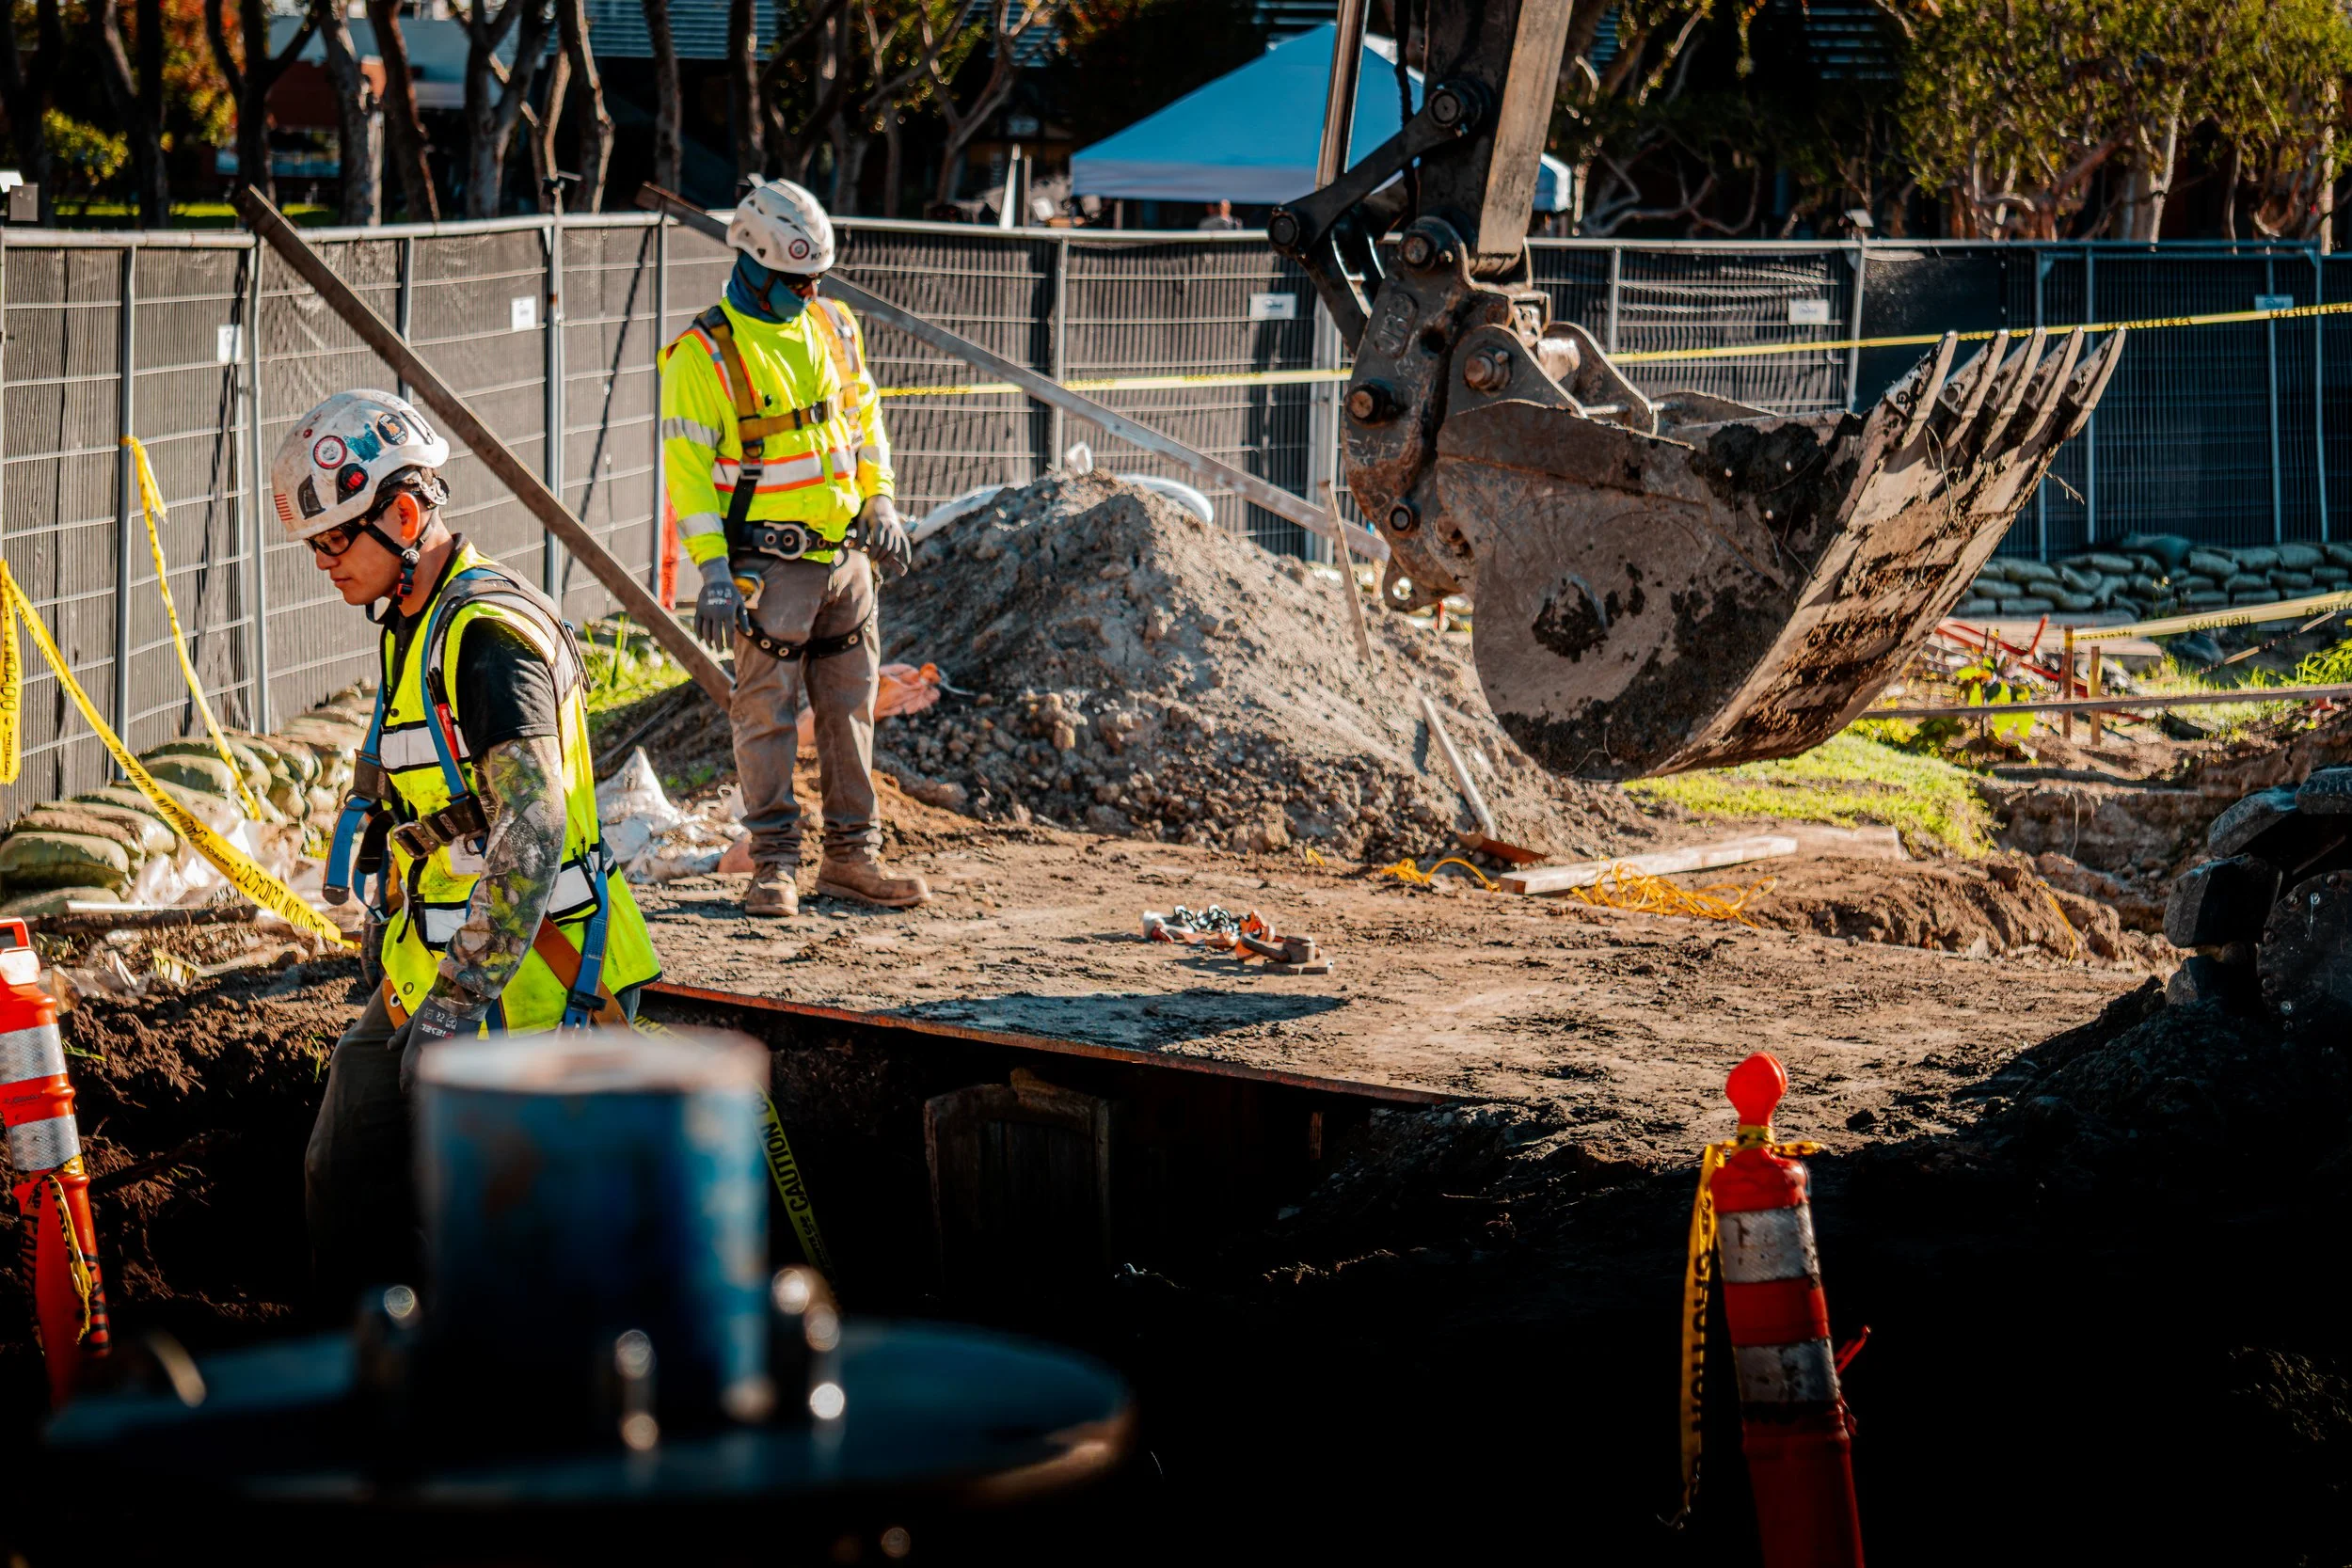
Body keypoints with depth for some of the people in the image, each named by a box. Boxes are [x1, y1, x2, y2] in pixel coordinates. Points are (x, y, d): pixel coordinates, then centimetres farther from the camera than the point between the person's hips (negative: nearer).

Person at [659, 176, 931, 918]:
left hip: (845, 552, 6)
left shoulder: (833, 327, 9)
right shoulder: (706, 354, -11)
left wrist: (878, 501, 12)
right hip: (769, 563, -6)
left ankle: (852, 855, 18)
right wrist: (712, 569, -18)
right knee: (768, 712, -3)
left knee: (850, 706, 10)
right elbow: (687, 465, -12)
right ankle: (773, 864, 4)